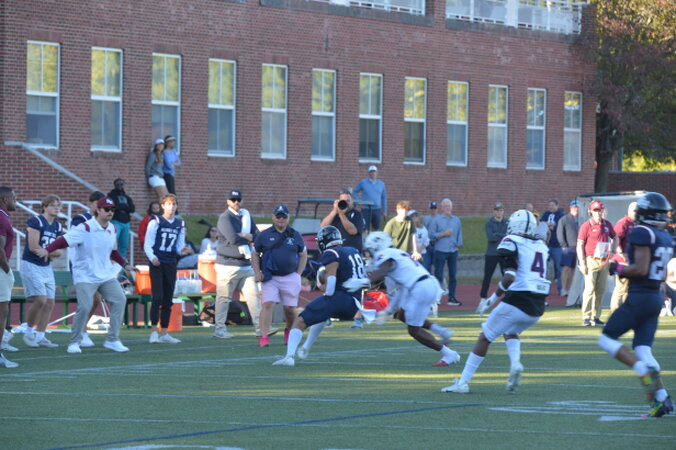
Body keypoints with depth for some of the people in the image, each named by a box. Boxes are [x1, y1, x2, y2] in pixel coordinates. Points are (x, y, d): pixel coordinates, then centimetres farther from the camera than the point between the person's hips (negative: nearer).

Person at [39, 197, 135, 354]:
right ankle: (74, 342, 0)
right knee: (84, 307, -18)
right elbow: (65, 240, -23)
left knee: (120, 300, -5)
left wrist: (125, 264, 20)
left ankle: (112, 340, 4)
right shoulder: (85, 228, -15)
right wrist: (48, 249, -37)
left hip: (107, 275, 7)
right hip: (85, 276, -7)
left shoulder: (112, 229, 7)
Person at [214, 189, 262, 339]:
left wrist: (244, 236, -10)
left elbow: (257, 236, 8)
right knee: (224, 297, -3)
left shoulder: (247, 216, 15)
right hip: (228, 264, -7)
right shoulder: (225, 218, -8)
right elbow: (233, 238, -21)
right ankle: (220, 329, 1)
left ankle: (259, 326, 5)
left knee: (253, 295, 3)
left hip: (246, 263, 7)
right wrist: (248, 238, -6)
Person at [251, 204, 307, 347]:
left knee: (290, 308, 4)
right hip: (270, 277, -1)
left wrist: (298, 275, 5)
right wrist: (257, 273, -1)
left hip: (290, 277, 1)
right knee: (268, 304, -15)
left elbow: (303, 255, 15)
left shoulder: (295, 236, 7)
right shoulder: (264, 235, 4)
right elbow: (255, 254, 11)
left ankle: (289, 331, 32)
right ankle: (264, 337, -18)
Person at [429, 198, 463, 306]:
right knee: (438, 275, -6)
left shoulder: (456, 220, 12)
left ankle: (451, 298, 10)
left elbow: (459, 234, 15)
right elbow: (431, 234, -2)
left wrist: (458, 246, 4)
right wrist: (443, 234, -12)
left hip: (453, 251, 4)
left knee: (452, 275, 4)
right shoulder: (437, 220, 1)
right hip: (440, 251, -4)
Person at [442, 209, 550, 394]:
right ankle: (516, 363, 0)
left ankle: (463, 382, 9)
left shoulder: (512, 243, -5)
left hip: (517, 302, -6)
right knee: (510, 332, 30)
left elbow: (510, 277, -17)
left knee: (485, 337, 9)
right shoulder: (541, 246, 15)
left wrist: (491, 299, -8)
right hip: (538, 307, 6)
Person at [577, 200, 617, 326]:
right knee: (589, 289, -8)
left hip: (604, 262, 6)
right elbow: (580, 245, -8)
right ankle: (586, 318, -7)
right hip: (591, 261, -6)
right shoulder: (586, 226, -6)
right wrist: (582, 263, -14)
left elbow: (615, 237, 26)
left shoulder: (607, 225, 10)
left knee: (600, 291, 7)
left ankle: (596, 317, 13)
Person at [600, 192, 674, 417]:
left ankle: (645, 371, -14)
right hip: (657, 297, 8)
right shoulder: (665, 238, 13)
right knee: (642, 350, 7)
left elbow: (641, 269, -20)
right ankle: (662, 398, -3)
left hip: (639, 297, -8)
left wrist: (619, 269, -4)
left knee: (607, 339, 2)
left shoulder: (642, 233, -14)